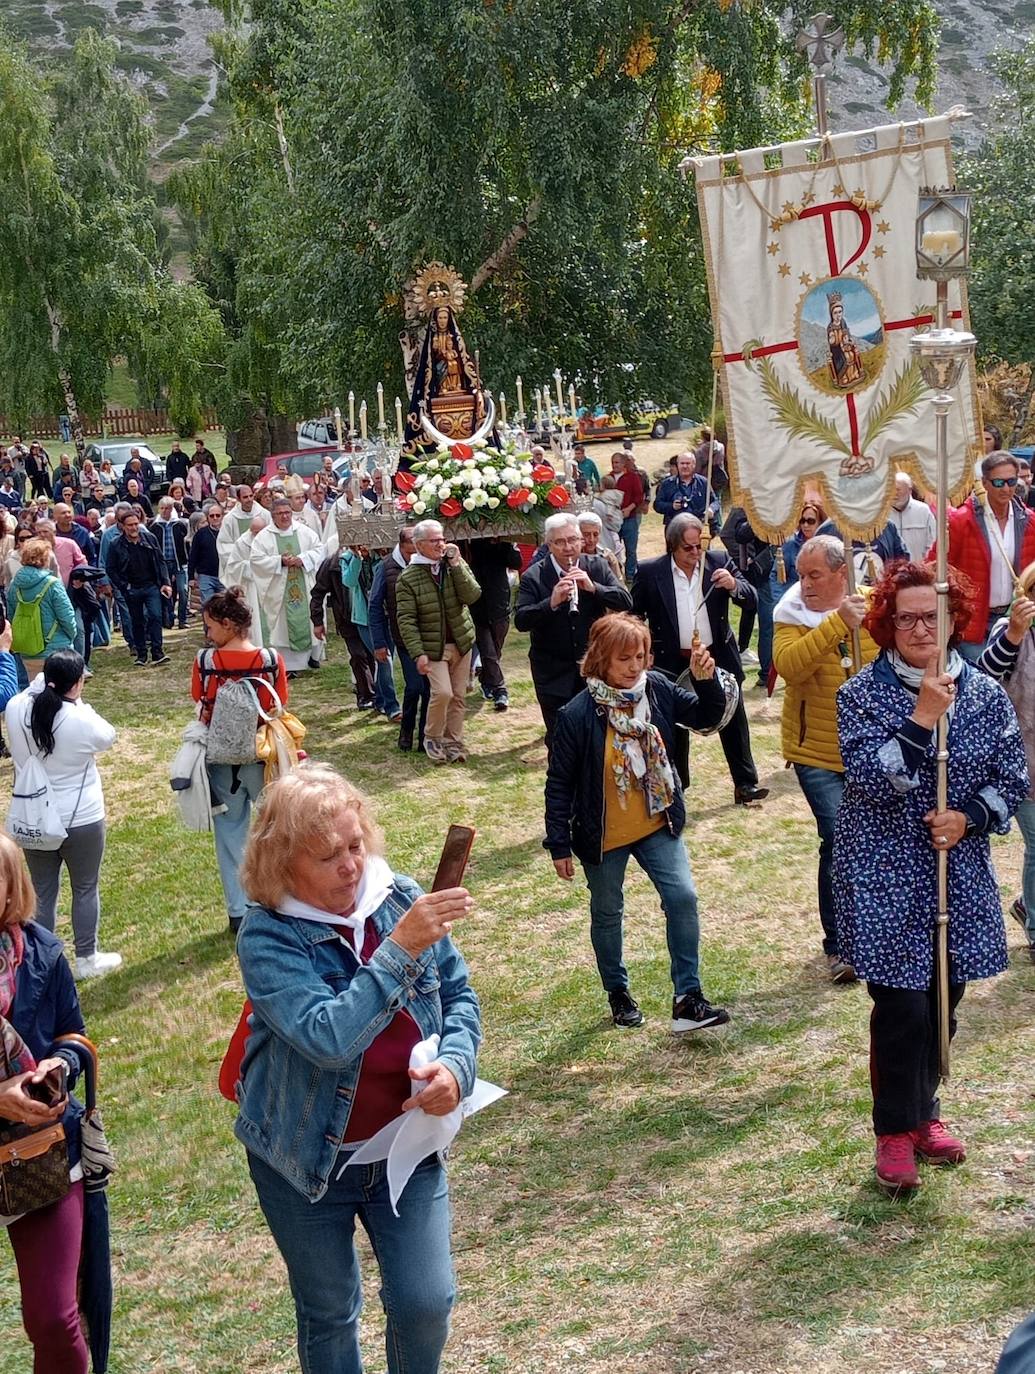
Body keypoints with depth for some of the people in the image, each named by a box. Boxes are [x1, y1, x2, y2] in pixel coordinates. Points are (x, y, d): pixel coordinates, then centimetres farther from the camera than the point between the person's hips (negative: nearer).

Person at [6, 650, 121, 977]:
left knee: (43, 892, 16)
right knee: (86, 889, 15)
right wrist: (78, 703, 2)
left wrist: (42, 683, 3)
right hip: (81, 821, -4)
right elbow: (107, 737, -1)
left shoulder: (16, 710, -11)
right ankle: (87, 959, 25)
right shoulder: (82, 721, -23)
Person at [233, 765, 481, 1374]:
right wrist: (400, 948, -37)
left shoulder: (401, 898, -9)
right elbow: (329, 1038, -33)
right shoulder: (268, 936, -20)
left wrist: (456, 1066, -17)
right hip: (308, 1158, -2)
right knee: (330, 1315, 15)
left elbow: (459, 998, 2)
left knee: (426, 1304, 1)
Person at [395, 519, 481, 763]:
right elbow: (406, 620, -10)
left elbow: (472, 595, -11)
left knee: (458, 696, 8)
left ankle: (454, 743, 20)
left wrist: (456, 564, -16)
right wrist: (418, 653, -18)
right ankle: (432, 738, 5)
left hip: (461, 642, 4)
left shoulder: (456, 566, 3)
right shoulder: (408, 578, -8)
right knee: (442, 692, -17)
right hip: (433, 646, -4)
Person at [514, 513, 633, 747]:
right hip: (554, 674, -1)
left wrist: (593, 587, -20)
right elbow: (520, 621, -15)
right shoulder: (533, 577, -7)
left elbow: (626, 602, -6)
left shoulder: (598, 567, 0)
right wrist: (551, 602, -29)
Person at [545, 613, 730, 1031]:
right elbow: (559, 783, -12)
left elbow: (706, 717, 2)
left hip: (657, 825, 3)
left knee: (683, 898, -8)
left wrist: (707, 681, -18)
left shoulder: (657, 689, -9)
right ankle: (617, 993, 35)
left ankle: (687, 999, 0)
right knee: (607, 914, 14)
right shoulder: (577, 714, -20)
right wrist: (559, 844, -9)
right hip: (602, 835, -3)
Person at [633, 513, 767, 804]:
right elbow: (634, 616, 1)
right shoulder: (650, 572, -8)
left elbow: (751, 599, -2)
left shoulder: (720, 561, -3)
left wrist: (734, 585, -23)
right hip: (673, 665, -1)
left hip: (718, 658, 1)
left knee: (734, 723, 7)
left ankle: (745, 784, 16)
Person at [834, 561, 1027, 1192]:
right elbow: (869, 778, -19)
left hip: (960, 876, 4)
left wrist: (968, 818, -13)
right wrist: (923, 717, -25)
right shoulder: (862, 694, -7)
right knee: (902, 1007, -5)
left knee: (942, 1003, 12)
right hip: (885, 879, -3)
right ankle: (896, 1131, 14)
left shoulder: (985, 693, 2)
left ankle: (925, 1111, 34)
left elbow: (1013, 778, 4)